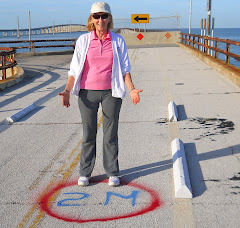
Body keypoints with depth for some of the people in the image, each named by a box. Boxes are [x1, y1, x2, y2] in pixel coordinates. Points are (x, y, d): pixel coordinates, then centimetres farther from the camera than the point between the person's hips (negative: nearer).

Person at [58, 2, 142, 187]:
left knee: (111, 134, 5)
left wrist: (132, 89, -7)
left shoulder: (118, 41, 4)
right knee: (88, 134, 6)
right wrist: (67, 91, -9)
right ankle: (85, 173, 20)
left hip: (111, 93, 0)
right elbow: (75, 69, 2)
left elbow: (125, 68, 6)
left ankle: (112, 173, 18)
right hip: (87, 92, 0)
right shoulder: (83, 40, 2)